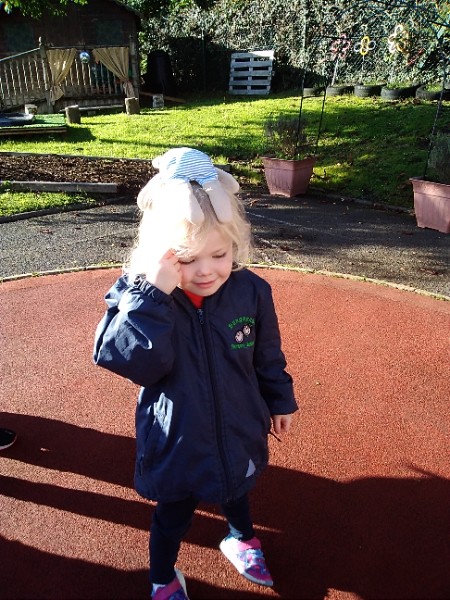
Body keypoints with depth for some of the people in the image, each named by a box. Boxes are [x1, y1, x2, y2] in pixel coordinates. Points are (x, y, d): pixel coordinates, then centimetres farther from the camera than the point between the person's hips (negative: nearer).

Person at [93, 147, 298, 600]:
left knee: (235, 492, 32)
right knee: (172, 516, 22)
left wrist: (280, 400, 12)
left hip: (238, 435, 3)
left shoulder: (251, 291, -16)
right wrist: (152, 294, -44)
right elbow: (137, 362, -37)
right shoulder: (136, 297, -23)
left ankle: (241, 538, 66)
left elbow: (268, 358, -1)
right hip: (176, 443, -2)